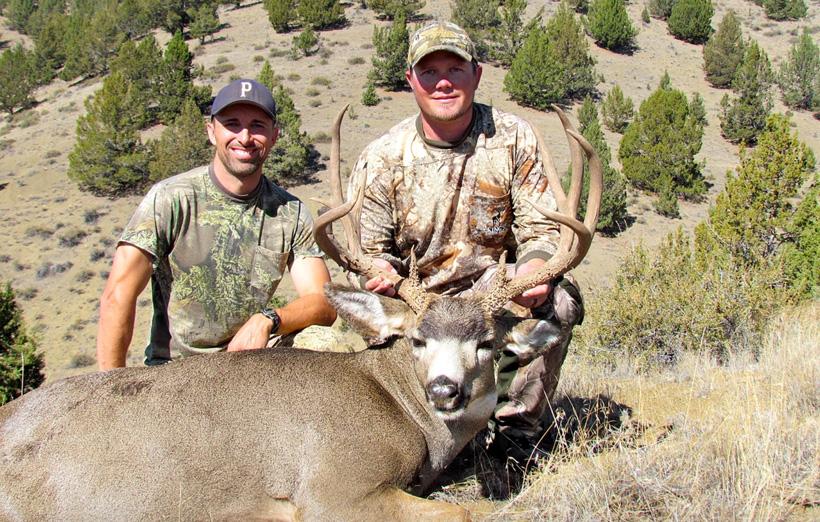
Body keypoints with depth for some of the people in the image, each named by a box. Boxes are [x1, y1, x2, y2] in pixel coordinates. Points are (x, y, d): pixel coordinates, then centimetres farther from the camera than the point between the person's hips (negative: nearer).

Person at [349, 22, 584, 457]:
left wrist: (532, 270, -32)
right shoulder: (381, 160, -7)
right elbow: (369, 251, -3)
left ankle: (513, 427, -12)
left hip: (491, 293, 1)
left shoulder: (513, 140, -6)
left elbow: (541, 228, -7)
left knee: (558, 298, -30)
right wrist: (379, 271, -29)